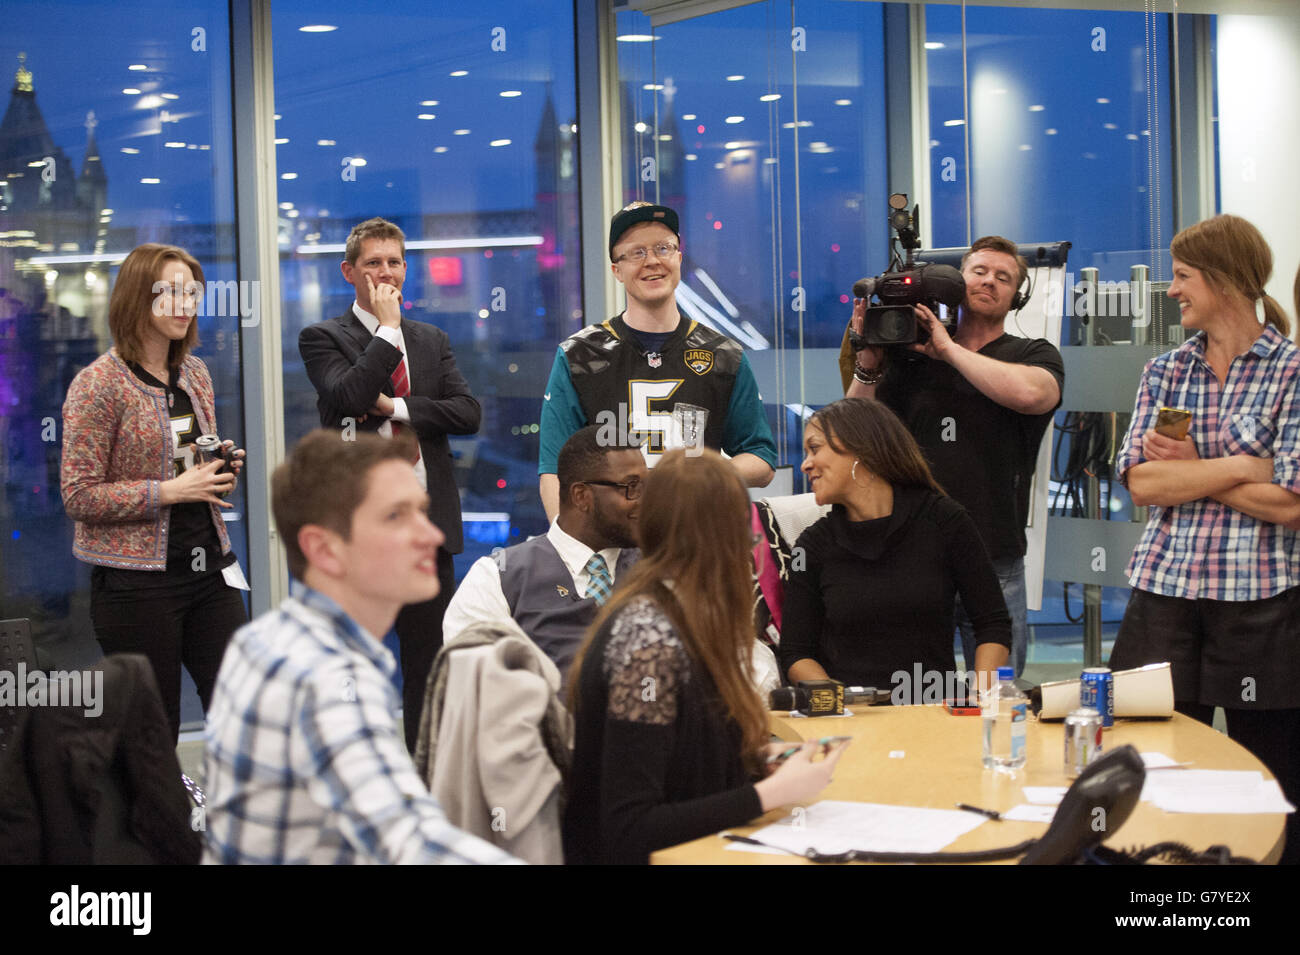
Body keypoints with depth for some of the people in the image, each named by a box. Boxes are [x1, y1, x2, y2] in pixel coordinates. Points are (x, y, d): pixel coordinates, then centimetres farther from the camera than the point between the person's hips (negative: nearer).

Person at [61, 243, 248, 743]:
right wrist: (171, 490, -19)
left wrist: (222, 467, 2)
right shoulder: (98, 384, -9)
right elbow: (79, 495, -12)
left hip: (208, 567, 6)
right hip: (137, 582, -6)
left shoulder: (195, 373, 11)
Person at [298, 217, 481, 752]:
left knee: (430, 664, 7)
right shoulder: (323, 339, 2)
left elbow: (468, 413, 2)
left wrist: (395, 408, -10)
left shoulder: (432, 341, 15)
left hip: (427, 521, 4)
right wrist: (387, 327, -11)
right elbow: (350, 395, -18)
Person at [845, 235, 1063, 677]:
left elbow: (1030, 393, -17)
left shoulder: (1034, 355, 8)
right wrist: (869, 361, -4)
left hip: (995, 562, -1)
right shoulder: (909, 358, 12)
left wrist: (949, 349, -8)